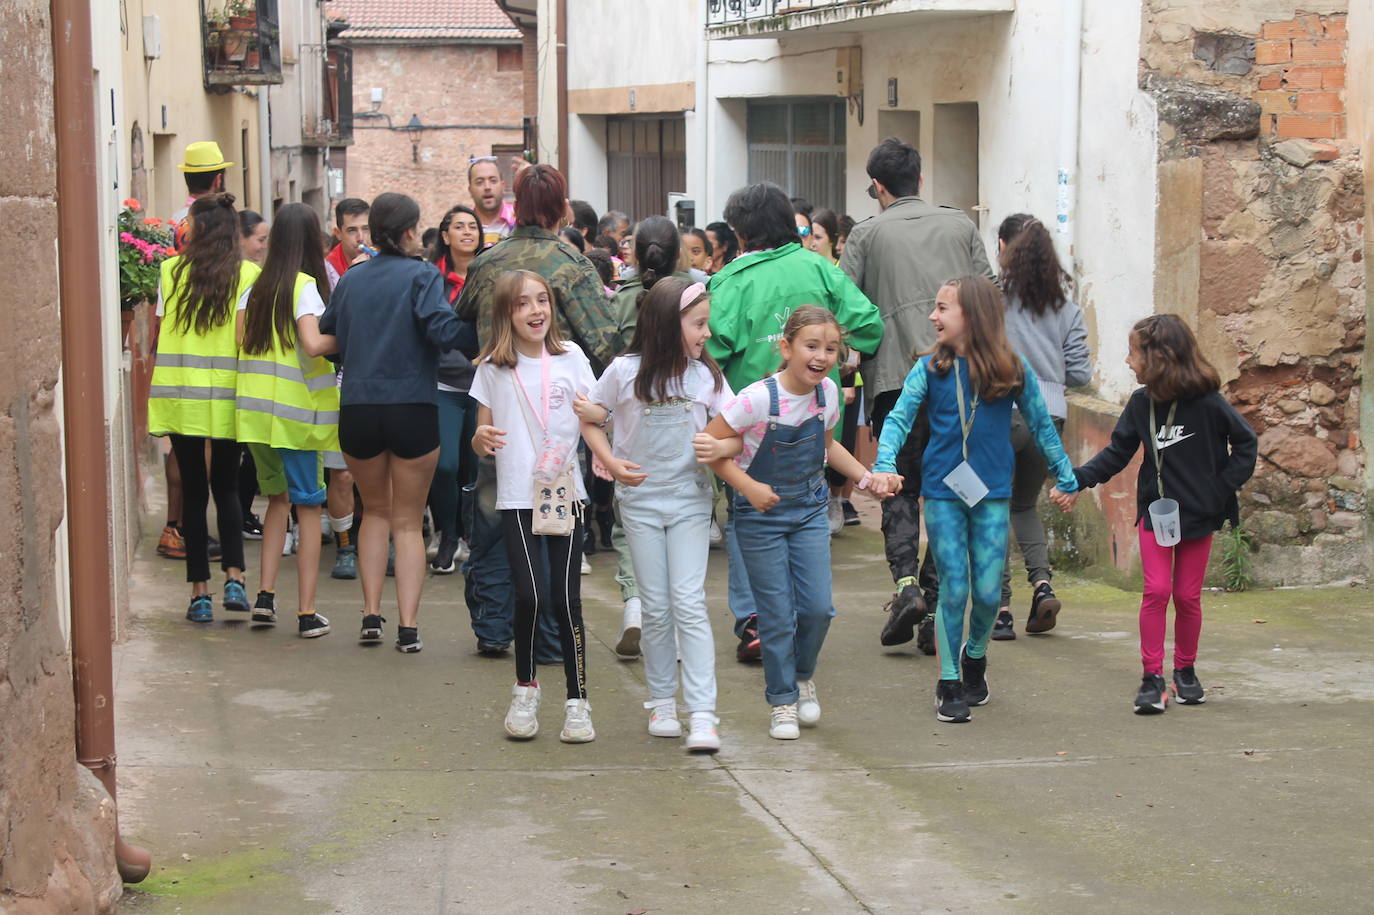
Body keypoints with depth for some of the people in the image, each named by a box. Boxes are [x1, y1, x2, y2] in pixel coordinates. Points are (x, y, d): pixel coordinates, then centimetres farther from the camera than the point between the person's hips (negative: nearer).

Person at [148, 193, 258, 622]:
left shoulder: (171, 271, 0)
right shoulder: (249, 275, -2)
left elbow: (160, 335, 4)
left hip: (181, 396, 0)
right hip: (229, 396, 0)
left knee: (193, 490, 6)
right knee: (226, 487, 14)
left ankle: (200, 591, 5)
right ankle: (234, 578, -2)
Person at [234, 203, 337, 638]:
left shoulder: (256, 287, 7)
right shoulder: (305, 285, -11)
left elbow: (241, 338, 0)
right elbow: (313, 344, -23)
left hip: (255, 409, 6)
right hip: (297, 410, -6)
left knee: (279, 498, 20)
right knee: (309, 506, 3)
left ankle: (266, 594, 10)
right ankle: (307, 612, 2)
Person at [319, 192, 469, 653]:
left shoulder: (350, 279, 7)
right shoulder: (422, 276, -7)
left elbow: (326, 336, 11)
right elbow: (443, 329, -22)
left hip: (357, 410, 3)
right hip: (412, 408, -3)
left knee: (375, 511, 22)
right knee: (408, 521, 8)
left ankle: (371, 615, 13)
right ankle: (408, 627, -1)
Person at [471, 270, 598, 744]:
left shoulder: (570, 357, 5)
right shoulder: (492, 368, 4)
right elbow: (481, 442, 10)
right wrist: (482, 438, -14)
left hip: (565, 491, 1)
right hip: (517, 496, -1)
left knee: (566, 598, -3)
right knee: (531, 595, -10)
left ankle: (577, 700, 6)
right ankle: (525, 689, 13)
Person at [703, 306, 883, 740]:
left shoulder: (827, 393, -4)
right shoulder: (759, 398, -23)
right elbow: (711, 445, -18)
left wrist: (865, 477, 6)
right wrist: (749, 487, -23)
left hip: (809, 510, 4)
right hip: (761, 515, -4)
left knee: (818, 607, -1)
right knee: (778, 614, -1)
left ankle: (802, 675, 27)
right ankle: (782, 700, 16)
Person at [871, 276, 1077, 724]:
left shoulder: (1013, 370, -1)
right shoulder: (930, 369, -2)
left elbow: (1041, 426, 8)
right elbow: (899, 417, -8)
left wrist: (1066, 478, 11)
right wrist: (885, 464, -24)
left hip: (992, 493, 0)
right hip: (943, 492, 0)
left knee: (988, 592, 2)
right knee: (953, 589, -1)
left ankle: (975, 655, 32)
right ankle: (948, 683, 11)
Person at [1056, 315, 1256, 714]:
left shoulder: (1206, 402, -13)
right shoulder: (1141, 403, -2)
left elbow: (1245, 441, -2)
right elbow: (1117, 453, 4)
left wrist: (1224, 487, -8)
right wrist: (1078, 480, -7)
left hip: (1199, 513, -2)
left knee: (1187, 596, 5)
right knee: (1156, 590, -8)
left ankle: (1185, 670, 24)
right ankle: (1152, 678, -3)